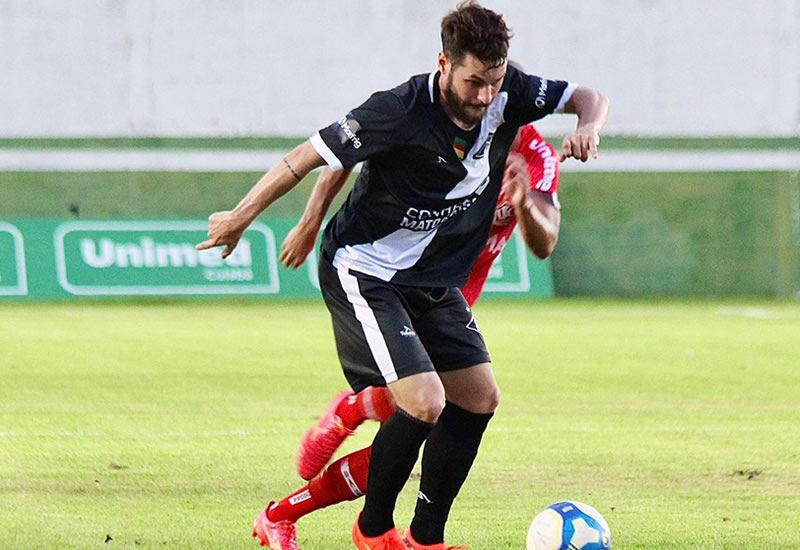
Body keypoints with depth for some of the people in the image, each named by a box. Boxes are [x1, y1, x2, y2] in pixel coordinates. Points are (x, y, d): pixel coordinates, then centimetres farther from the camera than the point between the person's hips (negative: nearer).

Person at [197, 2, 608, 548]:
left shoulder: (507, 95, -10)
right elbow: (308, 156, -18)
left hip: (434, 278, 8)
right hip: (364, 273, -8)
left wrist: (588, 128, -20)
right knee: (425, 402, -19)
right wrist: (240, 217, -9)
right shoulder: (400, 112, -27)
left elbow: (589, 97, 5)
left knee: (480, 398, 4)